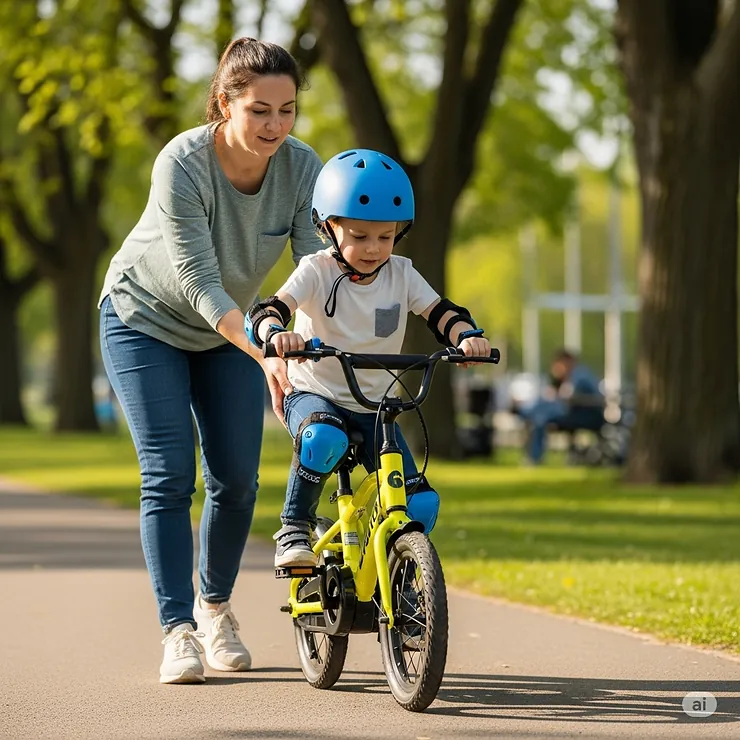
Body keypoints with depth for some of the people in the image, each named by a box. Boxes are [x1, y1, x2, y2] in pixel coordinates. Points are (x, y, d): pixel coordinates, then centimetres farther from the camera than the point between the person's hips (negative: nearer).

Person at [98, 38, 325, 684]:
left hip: (228, 329, 4)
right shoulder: (182, 164, -33)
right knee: (168, 477, -12)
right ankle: (179, 630, -7)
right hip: (146, 321, -4)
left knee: (237, 480, 2)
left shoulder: (302, 169, -22)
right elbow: (199, 284, -36)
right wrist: (266, 354, -48)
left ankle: (215, 605, 24)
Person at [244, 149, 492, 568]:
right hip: (315, 395, -3)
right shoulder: (317, 271, -11)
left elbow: (441, 313, -4)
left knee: (421, 504, -12)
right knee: (323, 439, -40)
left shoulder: (401, 274, 1)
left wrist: (468, 336, -27)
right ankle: (294, 528, -19)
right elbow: (268, 311, -23)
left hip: (374, 407, 4)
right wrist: (276, 332, -47)